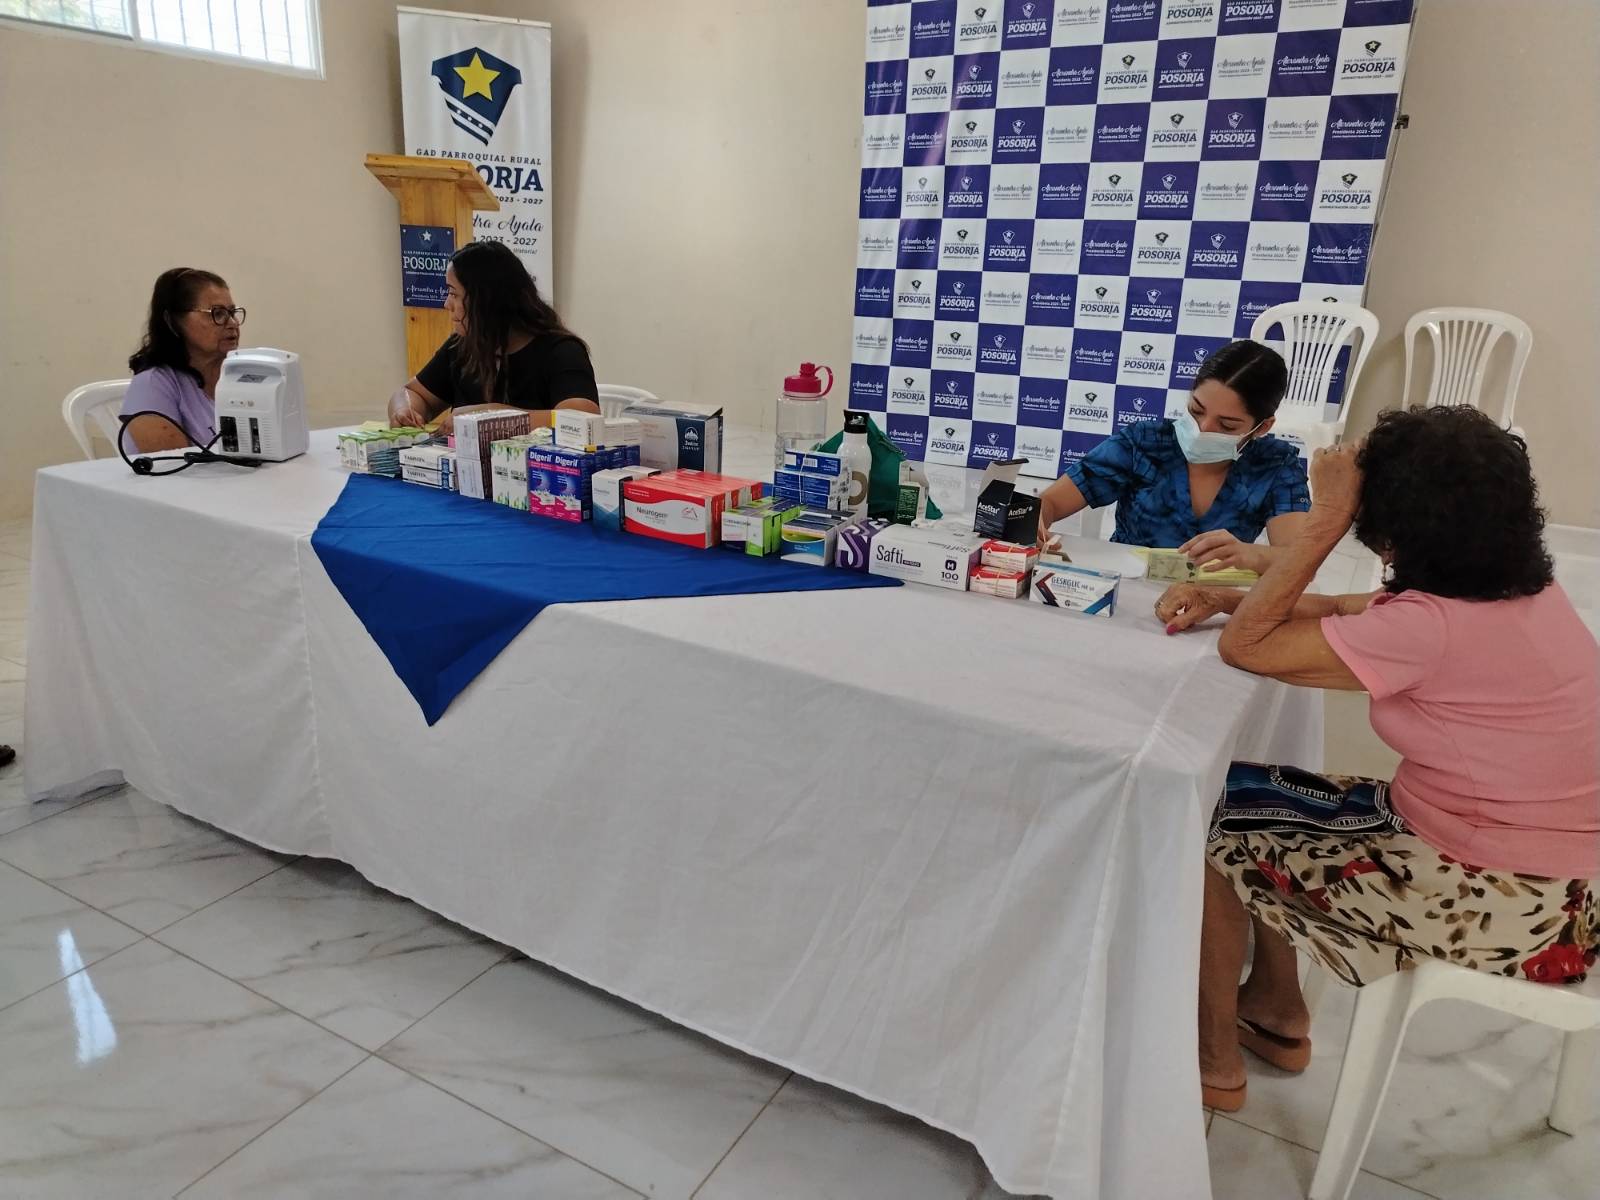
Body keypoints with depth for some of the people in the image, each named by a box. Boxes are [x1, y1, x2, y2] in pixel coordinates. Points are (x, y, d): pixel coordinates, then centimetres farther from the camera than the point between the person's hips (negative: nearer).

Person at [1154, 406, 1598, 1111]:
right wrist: (1224, 597, -4)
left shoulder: (1433, 627, -29)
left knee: (1215, 822, 0)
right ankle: (1276, 1011, 31)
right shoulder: (1513, 587, 0)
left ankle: (1214, 1060, 20)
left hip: (1496, 899, -9)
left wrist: (1326, 519, -21)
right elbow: (1343, 612, 8)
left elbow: (1246, 646, -22)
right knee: (1251, 800, 14)